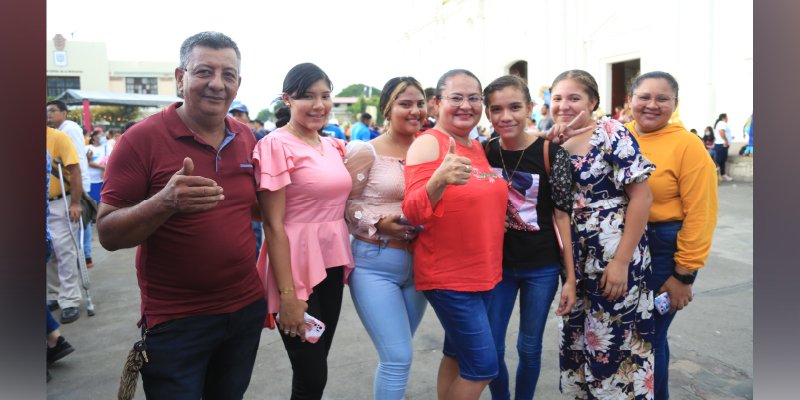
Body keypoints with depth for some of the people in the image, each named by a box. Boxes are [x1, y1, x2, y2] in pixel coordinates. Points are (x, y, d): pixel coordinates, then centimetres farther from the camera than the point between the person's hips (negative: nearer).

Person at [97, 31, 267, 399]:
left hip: (247, 310, 5)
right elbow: (108, 235, -12)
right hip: (175, 323, -4)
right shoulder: (142, 138, -12)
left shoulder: (246, 138, 3)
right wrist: (165, 203, -30)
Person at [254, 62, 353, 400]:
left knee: (316, 367, 17)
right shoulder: (276, 146, -13)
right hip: (297, 267, -6)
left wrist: (346, 262, 11)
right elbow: (273, 225, -16)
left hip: (332, 264, 7)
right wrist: (287, 294, -18)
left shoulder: (333, 146, 9)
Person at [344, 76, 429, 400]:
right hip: (375, 263, -5)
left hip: (417, 262, 5)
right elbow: (343, 205, -7)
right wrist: (379, 224, -19)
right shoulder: (366, 152, -7)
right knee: (399, 357, -8)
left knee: (395, 354, 18)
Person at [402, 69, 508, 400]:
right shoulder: (428, 143, -14)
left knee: (457, 356, 18)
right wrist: (439, 180, -39)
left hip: (483, 273, 8)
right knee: (483, 365, -3)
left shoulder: (478, 147, 9)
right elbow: (414, 214, -20)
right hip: (448, 276, -7)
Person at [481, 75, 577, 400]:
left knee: (530, 347, 12)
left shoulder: (551, 153, -11)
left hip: (542, 267, -2)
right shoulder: (484, 152, -3)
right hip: (497, 264, 2)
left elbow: (562, 216, -8)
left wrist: (570, 276, -7)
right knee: (490, 348, 8)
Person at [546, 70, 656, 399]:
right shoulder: (557, 143, 6)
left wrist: (621, 261, -19)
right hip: (576, 259, 6)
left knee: (615, 343, 4)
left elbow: (642, 196, -16)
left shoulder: (611, 133, -11)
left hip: (614, 258, -6)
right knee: (576, 339, 17)